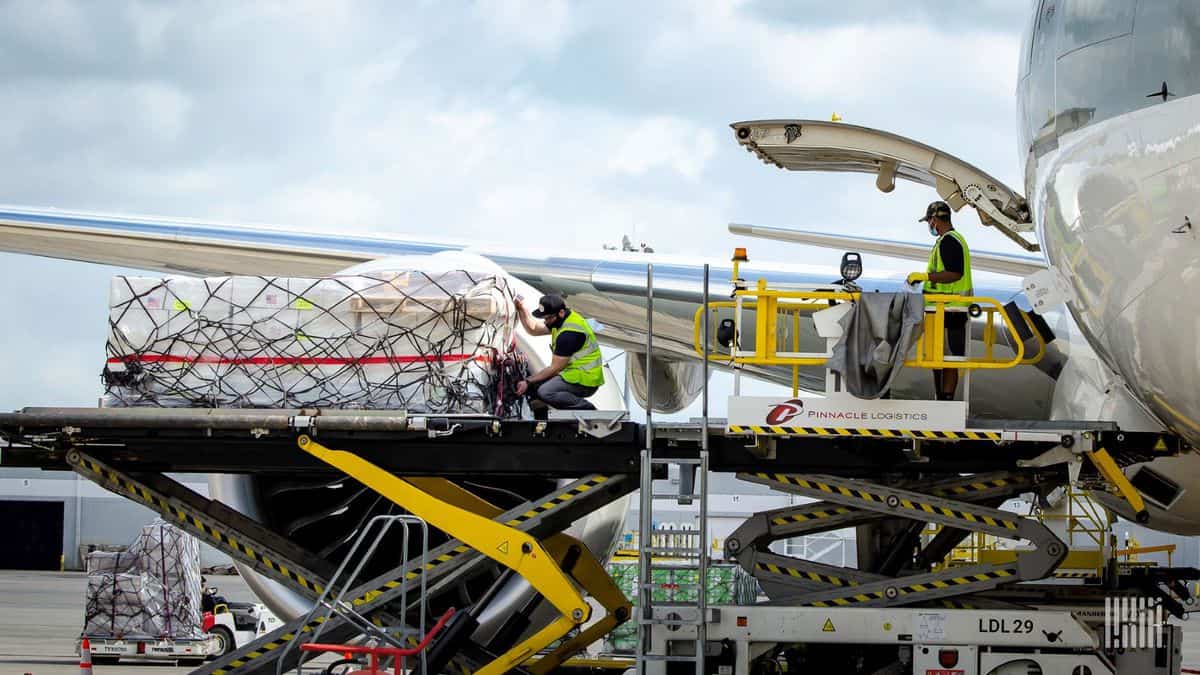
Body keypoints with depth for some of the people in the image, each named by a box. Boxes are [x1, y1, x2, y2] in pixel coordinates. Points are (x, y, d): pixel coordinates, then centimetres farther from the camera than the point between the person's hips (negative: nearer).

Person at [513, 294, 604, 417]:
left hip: (585, 380, -10)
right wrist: (521, 308, 6)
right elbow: (533, 329, 19)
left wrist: (528, 382, -11)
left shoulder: (569, 333, -24)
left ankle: (588, 409, -17)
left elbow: (554, 368, -18)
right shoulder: (560, 320, 7)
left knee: (545, 392, -30)